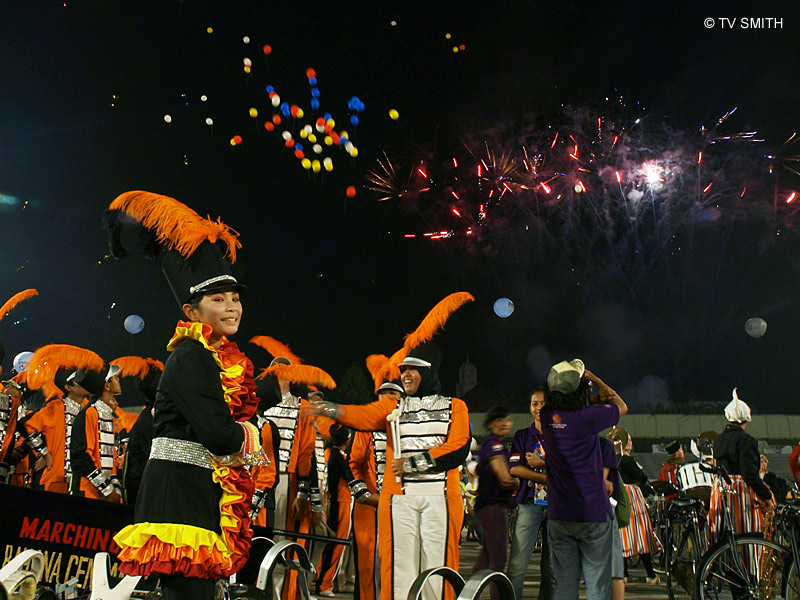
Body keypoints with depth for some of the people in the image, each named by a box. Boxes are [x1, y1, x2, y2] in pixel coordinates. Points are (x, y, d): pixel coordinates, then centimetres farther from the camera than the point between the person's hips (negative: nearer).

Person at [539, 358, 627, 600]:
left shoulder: (548, 417, -1)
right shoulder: (587, 417, -14)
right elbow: (622, 406, 6)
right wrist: (593, 378, 12)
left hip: (558, 516, 5)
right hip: (594, 514, -5)